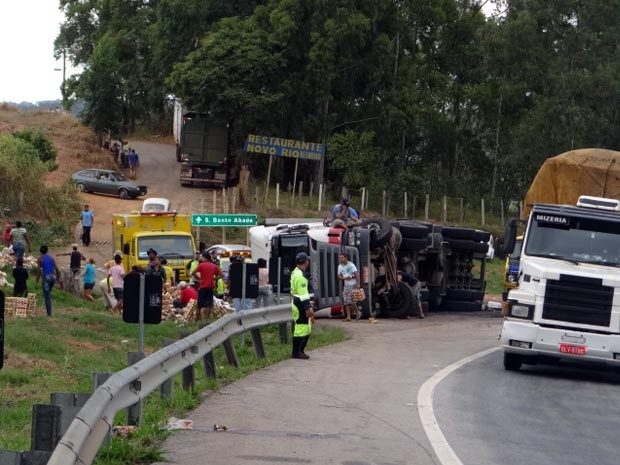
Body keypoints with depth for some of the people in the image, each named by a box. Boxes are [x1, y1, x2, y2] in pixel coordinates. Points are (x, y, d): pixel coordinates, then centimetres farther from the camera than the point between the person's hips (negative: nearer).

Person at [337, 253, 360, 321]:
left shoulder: (351, 265, -6)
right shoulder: (340, 266, 11)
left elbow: (356, 274, -12)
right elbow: (339, 276, 10)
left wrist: (358, 284, -21)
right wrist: (344, 278, -12)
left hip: (353, 285, -6)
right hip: (345, 285, 6)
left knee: (351, 300, -11)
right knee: (346, 302, -2)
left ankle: (357, 313, 9)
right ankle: (348, 317, 0)